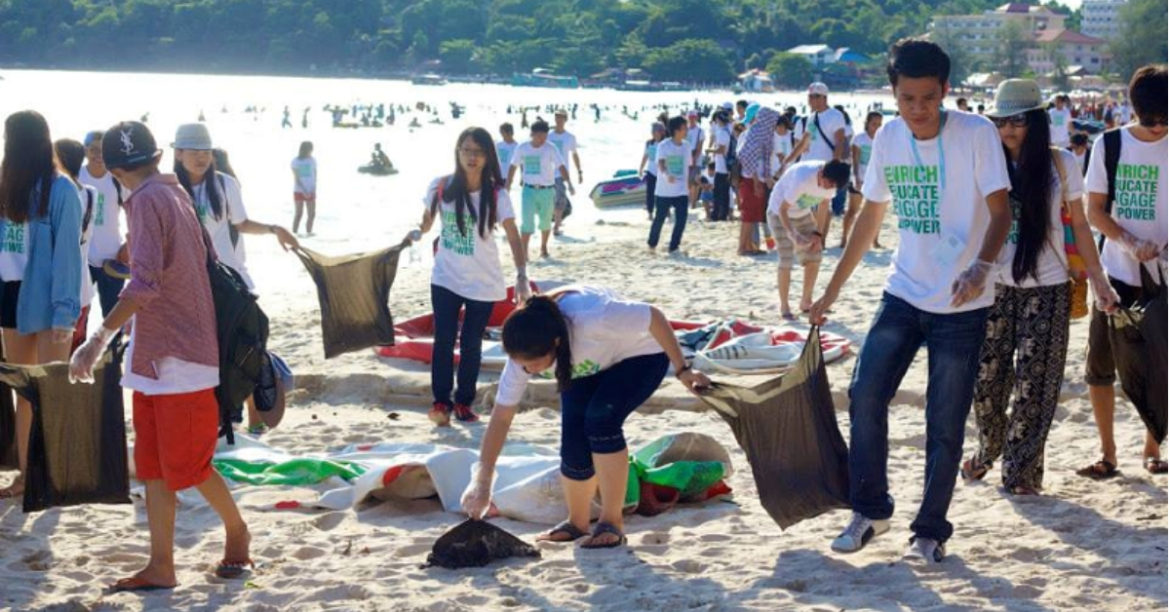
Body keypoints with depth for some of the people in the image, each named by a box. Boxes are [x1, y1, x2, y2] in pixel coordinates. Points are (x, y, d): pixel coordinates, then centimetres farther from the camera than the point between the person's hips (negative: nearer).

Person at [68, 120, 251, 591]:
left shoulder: (148, 200, -16)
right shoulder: (176, 193, 11)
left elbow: (145, 283, -27)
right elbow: (203, 265, 17)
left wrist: (99, 338, -30)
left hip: (179, 357, -9)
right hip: (155, 357, 9)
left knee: (186, 466, 1)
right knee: (152, 465, 7)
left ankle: (236, 530, 22)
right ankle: (161, 566, 8)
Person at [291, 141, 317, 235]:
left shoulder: (312, 160, 5)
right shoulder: (295, 161, -6)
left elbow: (315, 176, 7)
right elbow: (296, 178, -10)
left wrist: (314, 189, -8)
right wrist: (304, 190, -20)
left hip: (310, 192, 4)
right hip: (299, 191, -4)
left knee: (312, 214, 0)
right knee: (298, 213, -6)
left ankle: (309, 232, 9)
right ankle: (294, 233, -4)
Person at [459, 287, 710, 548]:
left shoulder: (593, 320, -44)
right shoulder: (525, 351, -27)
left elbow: (655, 317, -29)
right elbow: (501, 417, -22)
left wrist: (682, 370, -19)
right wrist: (482, 481, -26)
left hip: (640, 356, -4)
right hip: (588, 370, 5)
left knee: (600, 418, -29)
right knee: (574, 449, -12)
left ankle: (611, 523, -17)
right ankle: (577, 524, 17)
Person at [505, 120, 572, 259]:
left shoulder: (550, 149, -9)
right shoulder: (522, 148, -1)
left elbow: (561, 166, -17)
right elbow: (513, 166, 12)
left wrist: (569, 183, -31)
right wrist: (508, 184, 9)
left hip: (546, 190, 0)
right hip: (529, 189, 1)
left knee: (545, 221, 12)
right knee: (527, 220, -12)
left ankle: (544, 247, 34)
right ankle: (524, 252, -12)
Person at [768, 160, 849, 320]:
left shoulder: (831, 179, -19)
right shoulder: (803, 178, -38)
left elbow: (823, 204, -1)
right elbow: (783, 209, -30)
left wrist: (818, 233, -5)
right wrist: (793, 235, -41)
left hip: (803, 213, 6)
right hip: (780, 213, -6)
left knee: (814, 257, 2)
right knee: (786, 261, -13)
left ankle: (806, 302, 18)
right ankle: (784, 307, 1)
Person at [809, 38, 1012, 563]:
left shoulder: (976, 134, -13)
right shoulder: (887, 138, 2)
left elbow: (1000, 211, -16)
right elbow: (871, 215, 12)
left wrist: (981, 267, -35)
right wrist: (833, 288, 13)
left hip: (962, 305, -4)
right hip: (904, 294, 4)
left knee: (945, 424, 0)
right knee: (865, 396, -3)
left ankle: (931, 530, 15)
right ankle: (870, 510, 14)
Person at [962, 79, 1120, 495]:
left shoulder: (1060, 164, -2)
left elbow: (1079, 224, 4)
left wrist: (1098, 280, 1)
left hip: (1045, 289, -1)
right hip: (996, 287, 2)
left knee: (1033, 384, 0)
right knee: (985, 378, 5)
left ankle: (1022, 471, 11)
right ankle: (989, 448, 31)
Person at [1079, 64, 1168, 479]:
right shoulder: (1109, 145, -2)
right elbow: (1095, 211, -1)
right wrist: (1131, 244, -17)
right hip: (1116, 271, 1)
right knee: (1100, 362, 0)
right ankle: (1107, 453, 10)